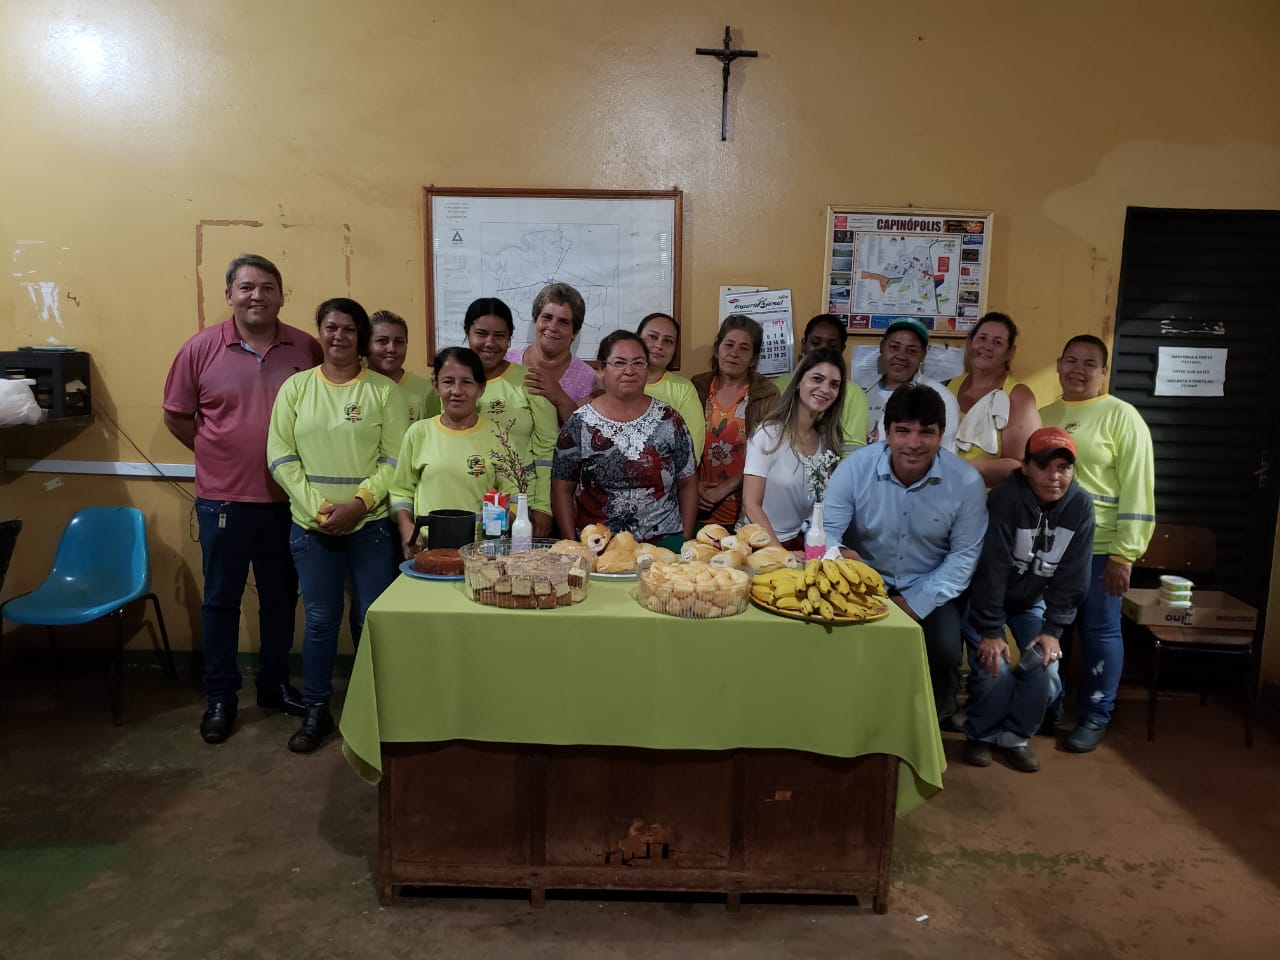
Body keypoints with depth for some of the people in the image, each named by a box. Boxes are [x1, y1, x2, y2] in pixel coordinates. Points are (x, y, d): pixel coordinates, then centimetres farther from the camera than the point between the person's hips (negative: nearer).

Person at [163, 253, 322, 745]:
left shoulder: (307, 349, -2)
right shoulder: (200, 348, -5)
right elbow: (176, 417, 5)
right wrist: (219, 454, 4)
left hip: (287, 500, 1)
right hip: (223, 500, -1)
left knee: (281, 597, 14)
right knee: (221, 600, 10)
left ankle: (276, 685, 31)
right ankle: (220, 696, 26)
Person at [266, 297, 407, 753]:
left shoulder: (383, 390, 0)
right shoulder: (296, 387, 5)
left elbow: (396, 459, -5)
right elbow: (280, 456, 0)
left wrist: (358, 503, -16)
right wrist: (317, 508, -10)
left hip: (370, 523, -1)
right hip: (311, 526, 1)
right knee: (320, 621, 9)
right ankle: (316, 711, 24)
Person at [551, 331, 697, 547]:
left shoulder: (669, 420, 2)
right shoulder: (580, 422, -1)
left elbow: (687, 483, 7)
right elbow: (562, 489, 2)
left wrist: (686, 541, 1)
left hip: (664, 543, 1)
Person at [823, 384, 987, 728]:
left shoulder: (966, 481, -13)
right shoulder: (855, 468, -16)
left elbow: (964, 554, -7)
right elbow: (824, 530, -16)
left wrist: (917, 603, -17)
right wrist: (840, 554, -41)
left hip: (930, 589, 1)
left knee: (945, 652, -21)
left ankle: (937, 715, 15)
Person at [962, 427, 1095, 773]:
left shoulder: (1080, 506, -14)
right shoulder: (1005, 499, -28)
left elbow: (1072, 577, -9)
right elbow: (991, 569, -27)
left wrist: (1053, 629, -12)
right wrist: (990, 631, -25)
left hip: (1033, 599, 4)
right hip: (984, 597, -4)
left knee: (1044, 664, -12)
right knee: (994, 667, -16)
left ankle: (1015, 736, 10)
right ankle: (980, 734, 10)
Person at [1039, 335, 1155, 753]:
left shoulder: (1121, 416, -6)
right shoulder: (1042, 416, 10)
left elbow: (1137, 489, -10)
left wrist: (1124, 553, -15)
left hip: (1099, 547, -5)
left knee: (1100, 632, 6)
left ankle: (1095, 717, 20)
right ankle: (1046, 704, 29)